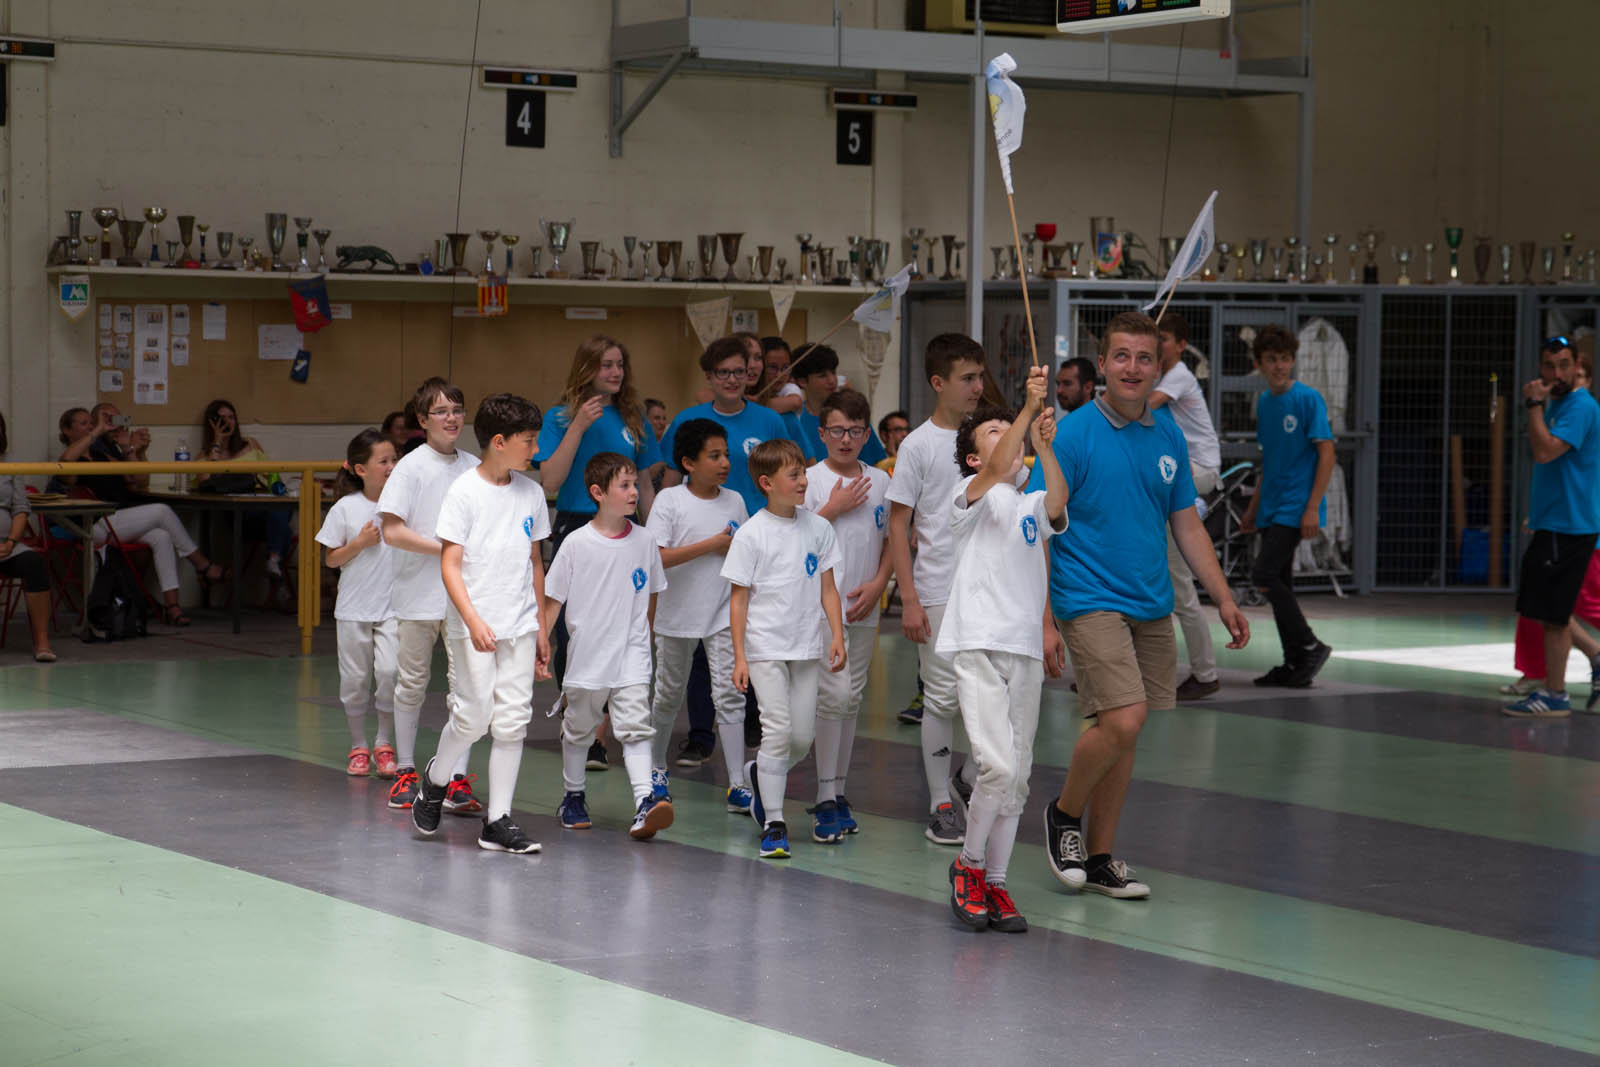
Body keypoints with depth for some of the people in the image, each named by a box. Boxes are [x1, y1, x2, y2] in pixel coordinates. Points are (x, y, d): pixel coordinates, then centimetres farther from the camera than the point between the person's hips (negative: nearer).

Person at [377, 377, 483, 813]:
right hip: (418, 593, -3)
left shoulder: (475, 468, 6)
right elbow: (392, 531, -14)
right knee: (412, 683, 9)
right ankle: (405, 771, 23)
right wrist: (445, 548, -16)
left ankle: (457, 781, -1)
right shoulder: (411, 467, -6)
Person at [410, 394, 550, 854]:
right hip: (473, 627, -5)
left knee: (512, 720, 0)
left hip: (519, 627, 5)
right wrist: (473, 620, -22)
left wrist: (541, 627, 17)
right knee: (473, 717, -7)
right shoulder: (464, 492, -8)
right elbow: (450, 565, -11)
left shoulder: (531, 493, 9)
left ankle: (498, 820, 5)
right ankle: (436, 781, 22)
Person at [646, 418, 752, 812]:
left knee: (729, 692, -8)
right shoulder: (669, 500, -10)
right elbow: (655, 557, -20)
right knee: (669, 694, 14)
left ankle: (738, 785, -9)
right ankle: (656, 767, 35)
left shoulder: (734, 501, 4)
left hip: (723, 613, 2)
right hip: (678, 614, -2)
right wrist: (711, 546, -20)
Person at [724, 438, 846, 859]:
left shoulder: (818, 528, 5)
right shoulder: (752, 534, -6)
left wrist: (837, 635, 0)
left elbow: (827, 588, 11)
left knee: (802, 736, 3)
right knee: (778, 730, -10)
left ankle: (761, 775, 34)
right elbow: (739, 597, -4)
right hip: (766, 647, -4)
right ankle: (773, 822, -2)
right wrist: (739, 657, -7)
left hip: (806, 647, 4)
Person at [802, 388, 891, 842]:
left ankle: (837, 791, 17)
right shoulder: (810, 479, -3)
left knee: (851, 698, 9)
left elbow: (890, 541, 16)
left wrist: (878, 583, 1)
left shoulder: (879, 481, 10)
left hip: (864, 608, 5)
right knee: (834, 693, -14)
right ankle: (826, 798, -9)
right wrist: (833, 510, -12)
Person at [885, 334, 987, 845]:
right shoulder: (919, 445, -5)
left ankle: (970, 779, 23)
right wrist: (909, 599, -10)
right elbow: (899, 525, -4)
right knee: (943, 698, 0)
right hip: (939, 594, -4)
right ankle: (942, 802, 10)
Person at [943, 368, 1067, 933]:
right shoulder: (972, 497, 2)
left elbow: (1059, 506, -7)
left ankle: (995, 883, 14)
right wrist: (1029, 408, -28)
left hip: (1025, 651, 6)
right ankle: (968, 864, 1)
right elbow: (996, 472, -19)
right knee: (997, 764, -17)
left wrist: (1044, 445, -21)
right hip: (979, 646, -6)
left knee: (1018, 774, 6)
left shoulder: (1033, 505, 16)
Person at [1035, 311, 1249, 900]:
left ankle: (1100, 857, 18)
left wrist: (1223, 599, 13)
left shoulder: (1168, 434, 8)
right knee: (1122, 721, -18)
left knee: (1122, 732, 8)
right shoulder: (1074, 434, -9)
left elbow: (1187, 524, 18)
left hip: (1152, 606, 6)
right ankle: (1064, 814, 8)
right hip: (1091, 601, -6)